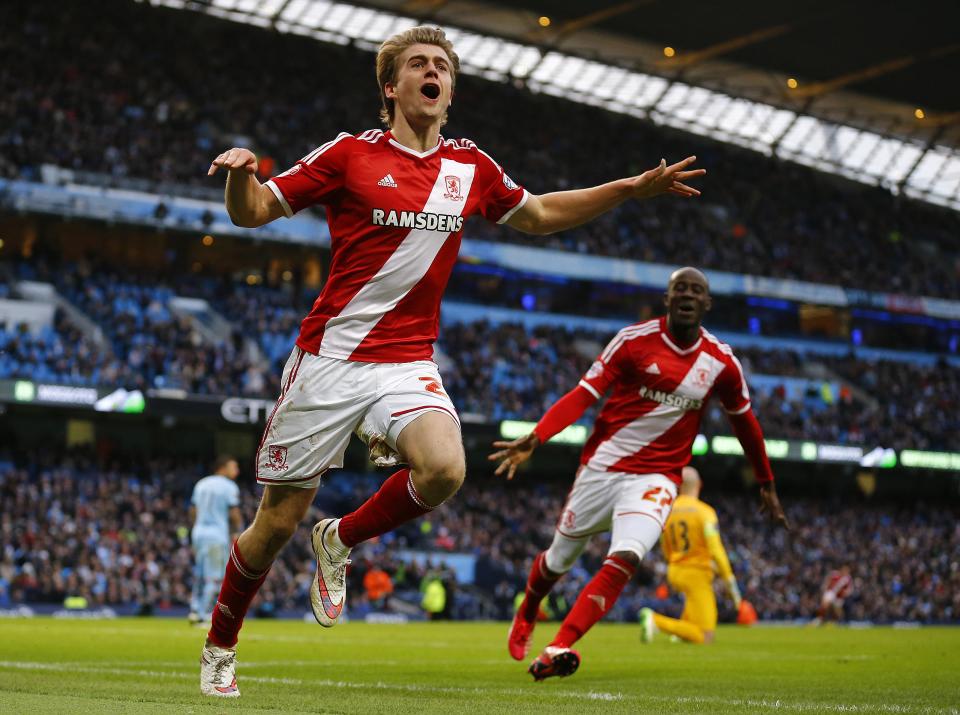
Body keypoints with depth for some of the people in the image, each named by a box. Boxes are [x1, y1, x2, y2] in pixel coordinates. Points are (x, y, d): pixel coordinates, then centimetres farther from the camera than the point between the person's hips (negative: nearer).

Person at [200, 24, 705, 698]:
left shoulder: (471, 167, 8)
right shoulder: (349, 154, -2)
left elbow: (539, 215, 24)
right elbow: (253, 211, 1)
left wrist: (632, 188, 18)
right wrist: (240, 173, -22)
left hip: (408, 362, 3)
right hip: (329, 358, -3)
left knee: (445, 470, -28)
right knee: (278, 521, 1)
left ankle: (340, 541, 1)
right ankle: (220, 649, 26)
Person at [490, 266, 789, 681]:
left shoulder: (721, 364, 0)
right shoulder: (635, 340, -8)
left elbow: (745, 423, 16)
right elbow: (584, 395, -12)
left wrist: (766, 485, 25)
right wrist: (534, 438, -26)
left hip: (655, 478, 1)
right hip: (603, 468, 0)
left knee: (625, 558, -26)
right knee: (559, 560, 14)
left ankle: (559, 648, -29)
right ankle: (526, 617, 47)